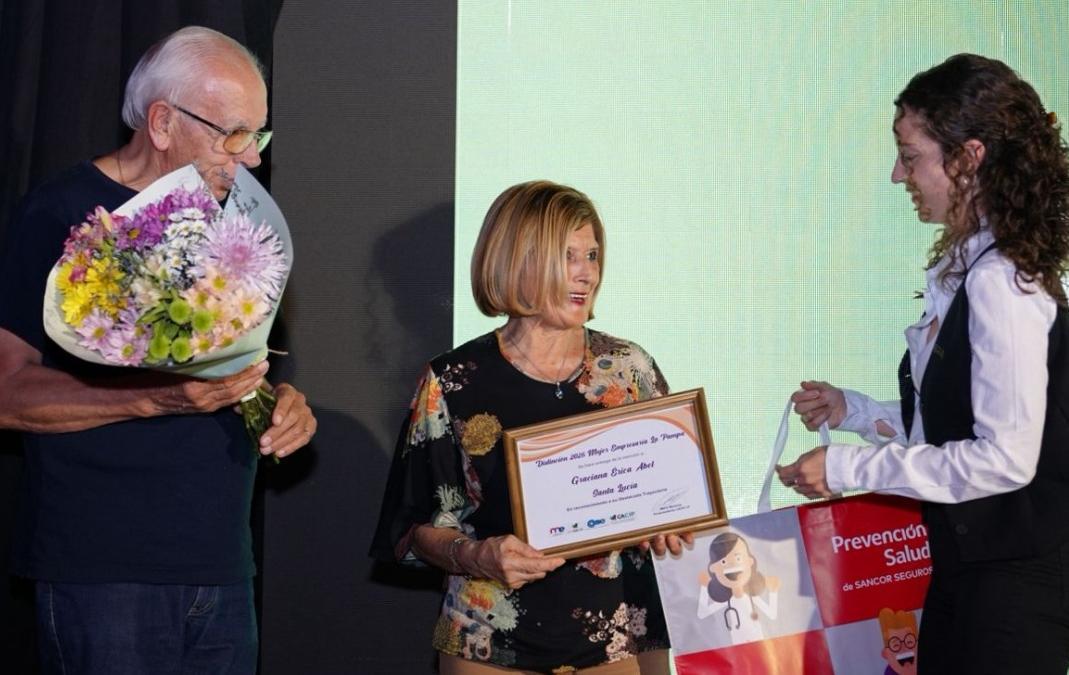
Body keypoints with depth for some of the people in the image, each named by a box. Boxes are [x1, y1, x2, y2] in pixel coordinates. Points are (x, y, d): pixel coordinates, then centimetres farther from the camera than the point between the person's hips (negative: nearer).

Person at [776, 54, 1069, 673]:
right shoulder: (967, 269, 7)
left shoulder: (997, 282, -19)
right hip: (967, 562, 9)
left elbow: (1006, 457, -23)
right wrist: (852, 410, 10)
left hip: (1013, 581, -9)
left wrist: (849, 467, -19)